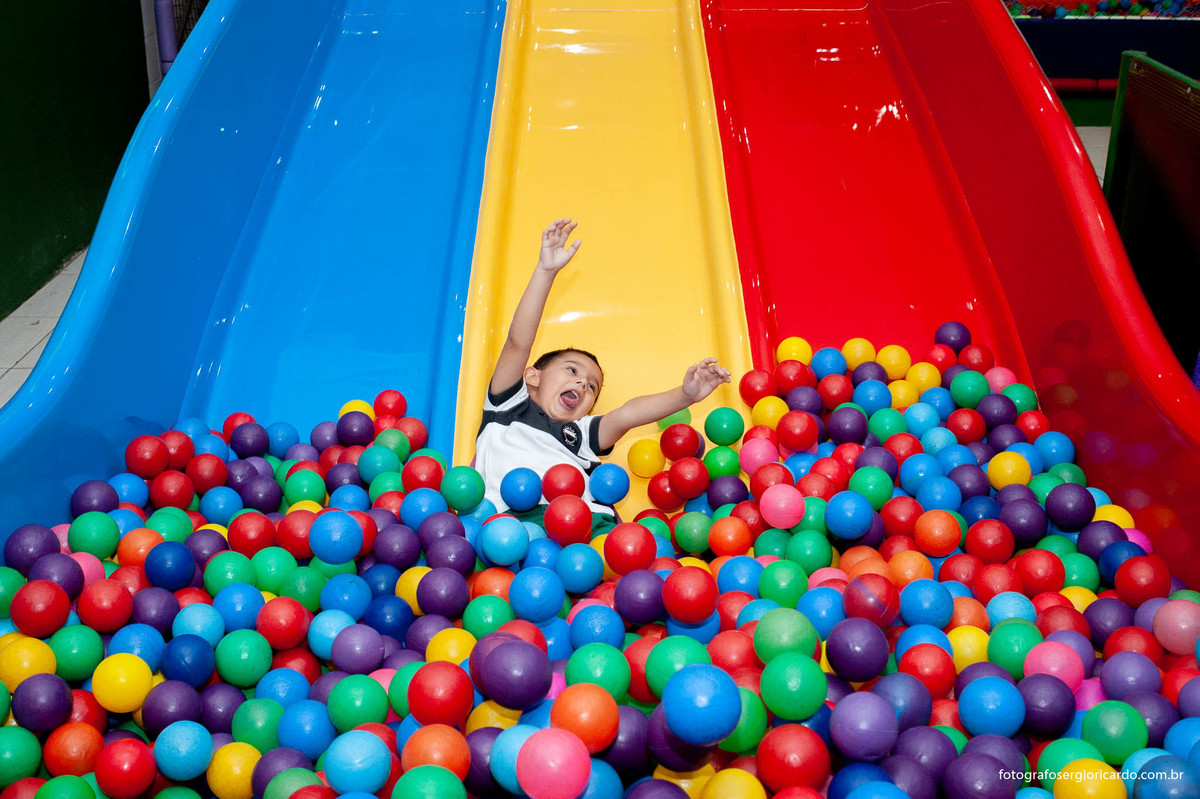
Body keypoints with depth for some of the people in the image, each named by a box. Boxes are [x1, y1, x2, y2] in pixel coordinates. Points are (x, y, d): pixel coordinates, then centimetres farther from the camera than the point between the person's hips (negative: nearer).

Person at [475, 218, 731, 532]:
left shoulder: (579, 435, 35)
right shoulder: (508, 407, 29)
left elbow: (624, 416, 18)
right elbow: (518, 342, 16)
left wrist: (684, 394, 1)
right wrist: (546, 271, 8)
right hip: (520, 516, -2)